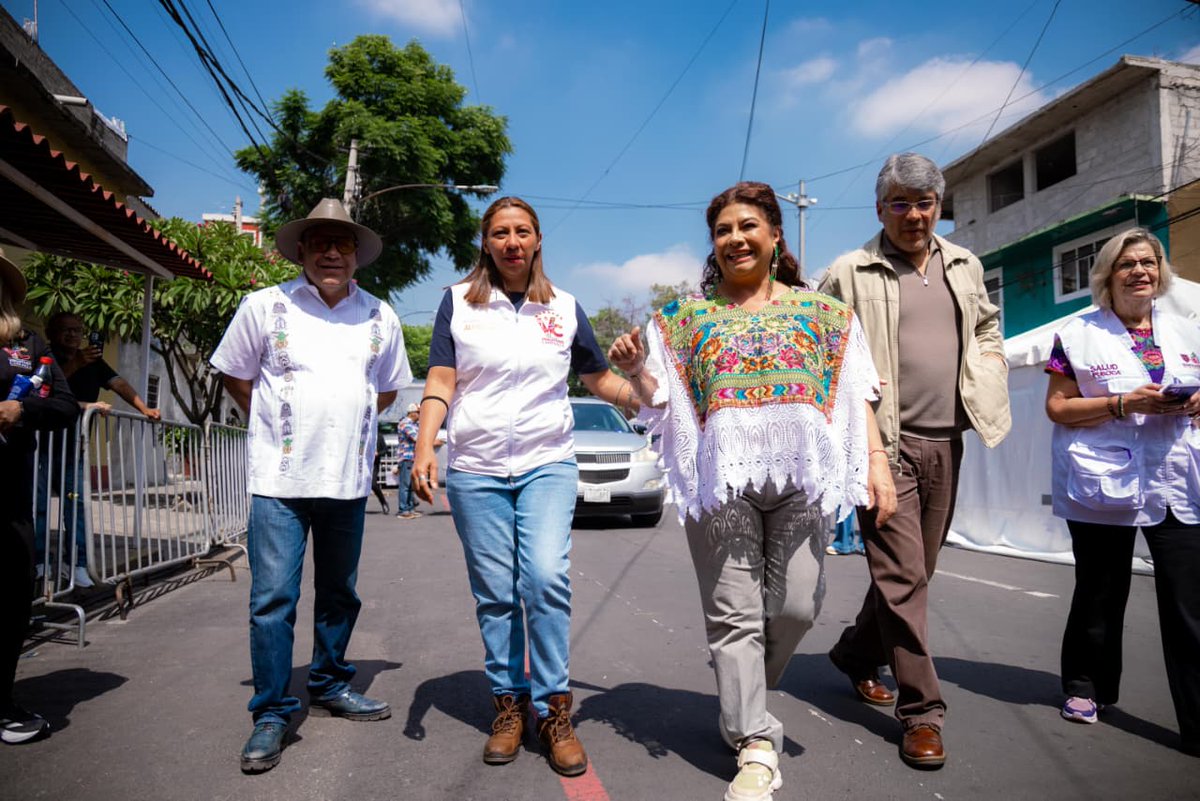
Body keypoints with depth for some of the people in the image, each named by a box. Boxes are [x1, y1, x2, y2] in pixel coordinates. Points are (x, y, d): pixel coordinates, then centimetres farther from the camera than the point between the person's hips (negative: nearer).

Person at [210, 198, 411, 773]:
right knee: (273, 598, -3)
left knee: (339, 595, 14)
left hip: (348, 479, 3)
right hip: (280, 477, -3)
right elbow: (235, 375, 11)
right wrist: (276, 424, 6)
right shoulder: (265, 305, 1)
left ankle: (329, 686, 32)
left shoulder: (380, 316, 8)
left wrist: (345, 423, 10)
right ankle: (271, 713, 10)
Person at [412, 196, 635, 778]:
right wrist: (424, 448, -13)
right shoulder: (458, 301, 7)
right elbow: (440, 383, 1)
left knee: (547, 578, -14)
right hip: (476, 468, 0)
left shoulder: (564, 307, 10)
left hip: (548, 464, 0)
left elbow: (601, 381, 13)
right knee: (494, 594, 4)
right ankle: (507, 704, 20)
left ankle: (553, 709, 0)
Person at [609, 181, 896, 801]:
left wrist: (877, 459, 0)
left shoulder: (819, 309, 15)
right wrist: (635, 369, -8)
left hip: (801, 471, 1)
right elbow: (662, 401, 12)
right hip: (724, 473, -1)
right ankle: (756, 747, 9)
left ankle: (741, 700, 29)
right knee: (735, 609, -2)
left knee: (796, 605, 1)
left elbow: (856, 394, 11)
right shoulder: (688, 315, 14)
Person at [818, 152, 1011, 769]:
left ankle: (857, 653, 36)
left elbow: (988, 327, 27)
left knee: (913, 571, 15)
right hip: (884, 442, -6)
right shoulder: (849, 273, -3)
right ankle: (921, 711, 5)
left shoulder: (965, 266, 14)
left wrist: (988, 380, 9)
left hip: (945, 442, 6)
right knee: (902, 576, -5)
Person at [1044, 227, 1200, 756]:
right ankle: (1086, 687, 29)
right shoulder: (1078, 335, 1)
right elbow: (1056, 407, -3)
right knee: (1100, 593, 10)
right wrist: (1124, 403, -16)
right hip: (1103, 485, -2)